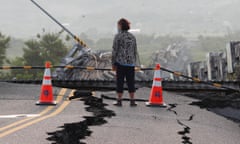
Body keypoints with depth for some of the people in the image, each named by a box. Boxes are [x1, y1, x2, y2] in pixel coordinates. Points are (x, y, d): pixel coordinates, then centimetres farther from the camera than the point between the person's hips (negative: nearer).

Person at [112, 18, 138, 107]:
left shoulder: (118, 36, -6)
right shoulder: (132, 37, 8)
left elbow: (115, 51, -7)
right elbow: (135, 51, 10)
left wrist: (113, 64, 0)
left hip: (120, 62, -4)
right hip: (131, 63, 4)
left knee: (120, 82, 2)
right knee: (131, 82, 7)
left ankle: (119, 101, 6)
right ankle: (132, 101, 9)